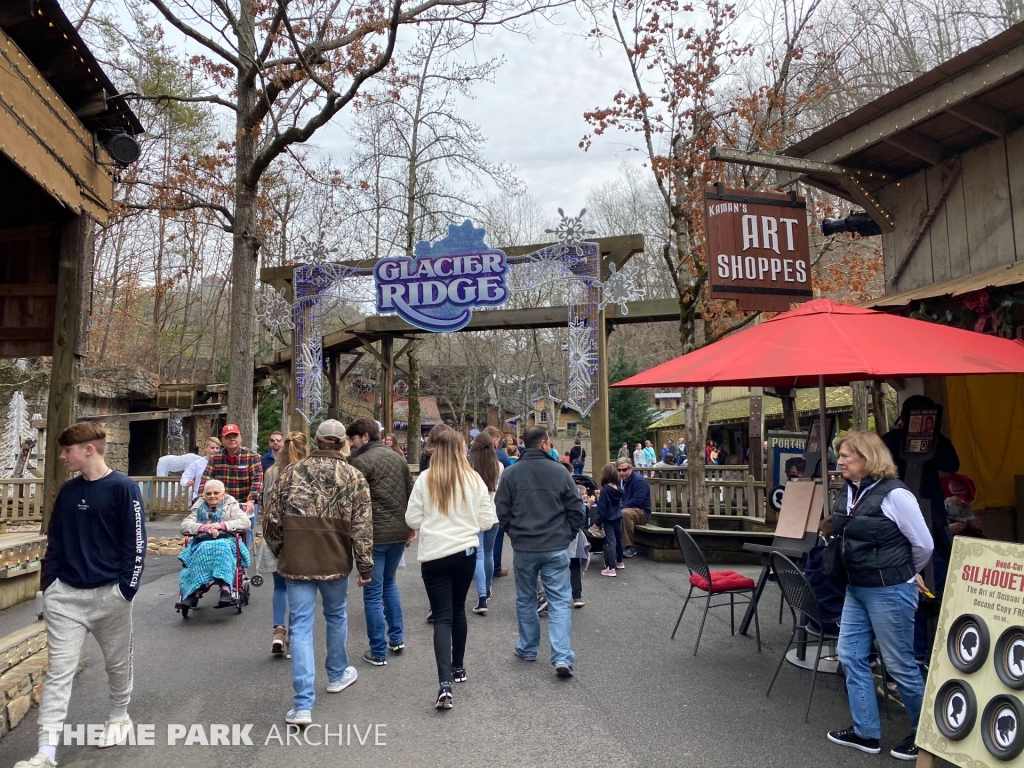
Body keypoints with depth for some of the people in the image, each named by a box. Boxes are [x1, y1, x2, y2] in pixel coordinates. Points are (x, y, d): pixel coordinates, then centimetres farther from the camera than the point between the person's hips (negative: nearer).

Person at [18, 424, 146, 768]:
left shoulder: (123, 488, -11)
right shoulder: (68, 491, 7)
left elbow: (136, 542, -12)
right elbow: (55, 541, 14)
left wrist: (126, 588, -14)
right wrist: (48, 584, 7)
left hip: (110, 594, -4)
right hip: (66, 594, 4)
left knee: (118, 662, 14)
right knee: (58, 670, 0)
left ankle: (119, 716, 36)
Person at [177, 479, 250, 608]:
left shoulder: (231, 506, 16)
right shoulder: (199, 507, 23)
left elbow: (245, 522, 0)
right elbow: (183, 526, 7)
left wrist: (222, 525, -13)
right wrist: (203, 527, -12)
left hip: (226, 541, -2)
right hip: (201, 544, 2)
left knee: (221, 547, -37)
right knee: (204, 550, -35)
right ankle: (194, 592, -41)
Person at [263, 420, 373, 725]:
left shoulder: (290, 472, 1)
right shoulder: (352, 476, -4)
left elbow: (272, 520, 5)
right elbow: (362, 526, -7)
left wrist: (279, 552, 19)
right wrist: (365, 565, 1)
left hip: (296, 561, 1)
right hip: (335, 561, 0)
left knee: (301, 626, 4)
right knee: (336, 615, 22)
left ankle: (303, 705, 1)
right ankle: (338, 674, 40)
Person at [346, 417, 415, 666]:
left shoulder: (361, 462, -12)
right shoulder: (397, 457, 9)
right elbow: (410, 493, 12)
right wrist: (409, 527, 19)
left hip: (374, 534, -7)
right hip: (399, 532, 7)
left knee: (373, 592, 4)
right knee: (389, 583, 24)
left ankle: (378, 652, 10)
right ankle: (397, 638, 29)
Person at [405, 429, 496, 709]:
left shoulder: (425, 479, -7)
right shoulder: (474, 479, -4)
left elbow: (412, 520, -2)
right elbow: (487, 520, 0)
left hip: (433, 555, -1)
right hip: (465, 552, 2)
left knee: (442, 617, 1)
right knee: (458, 609, 20)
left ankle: (444, 683, -11)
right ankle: (458, 667, 33)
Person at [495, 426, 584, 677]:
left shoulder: (511, 473, -4)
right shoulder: (559, 471, -6)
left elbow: (502, 511, 0)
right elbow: (576, 510, -3)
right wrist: (566, 534, 11)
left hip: (523, 548, 2)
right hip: (556, 548, -1)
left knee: (525, 600, 17)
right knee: (559, 602, 3)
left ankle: (527, 649, 29)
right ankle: (562, 658, -4)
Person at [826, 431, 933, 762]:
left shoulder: (893, 494, -18)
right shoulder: (846, 493, 3)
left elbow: (924, 544, -9)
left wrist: (903, 574, 7)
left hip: (890, 591, -8)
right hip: (856, 588, 8)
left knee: (899, 664, 6)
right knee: (851, 656, 11)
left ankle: (923, 733, 28)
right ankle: (866, 732, 25)